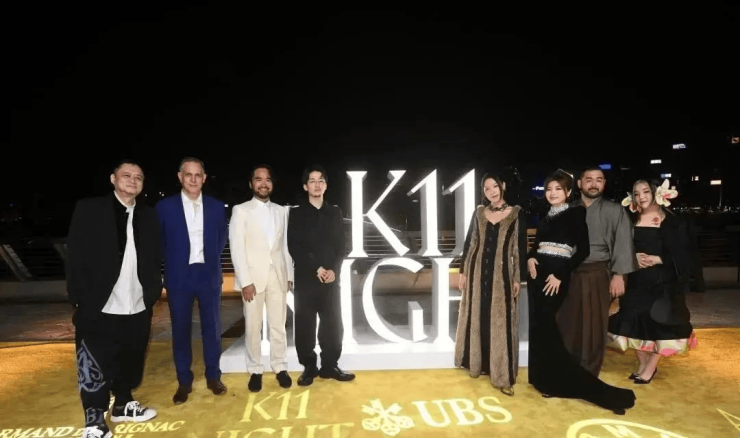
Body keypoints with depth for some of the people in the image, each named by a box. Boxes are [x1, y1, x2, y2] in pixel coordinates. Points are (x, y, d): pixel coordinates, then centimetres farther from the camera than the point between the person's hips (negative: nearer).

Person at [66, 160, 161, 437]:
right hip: (99, 308, -4)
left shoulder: (148, 215, 8)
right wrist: (80, 299, -11)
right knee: (95, 369, 6)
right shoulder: (89, 209, -3)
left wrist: (154, 291, 3)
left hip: (138, 308, 4)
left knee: (130, 362, 17)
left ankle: (123, 405, 38)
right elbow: (76, 257, -6)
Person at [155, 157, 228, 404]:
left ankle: (213, 377, 24)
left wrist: (210, 260, 5)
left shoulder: (217, 207, 2)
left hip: (209, 275, 1)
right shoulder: (164, 207, -2)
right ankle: (184, 382, 22)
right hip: (179, 276, -1)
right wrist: (174, 265, 4)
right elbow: (160, 243, 5)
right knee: (180, 330, 8)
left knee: (212, 327, 9)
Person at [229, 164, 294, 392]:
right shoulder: (240, 210, -1)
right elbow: (237, 248, -7)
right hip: (253, 276, -2)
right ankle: (255, 370, 20)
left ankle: (280, 367, 21)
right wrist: (245, 280, -13)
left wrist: (290, 274, 7)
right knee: (253, 326, 6)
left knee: (278, 325, 8)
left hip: (278, 276, 3)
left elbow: (285, 245, 11)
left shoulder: (282, 211, 10)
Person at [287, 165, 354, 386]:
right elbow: (294, 247, -5)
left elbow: (341, 245, 7)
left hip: (331, 277, 2)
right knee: (305, 325, 2)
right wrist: (316, 269, -13)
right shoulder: (296, 213, 3)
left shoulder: (335, 212, 10)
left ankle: (330, 365, 19)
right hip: (305, 278, -2)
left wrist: (334, 269, -8)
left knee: (333, 324, 5)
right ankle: (309, 367, 16)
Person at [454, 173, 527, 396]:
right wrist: (462, 271, 5)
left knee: (501, 322, 1)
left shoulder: (517, 213, -1)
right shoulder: (479, 212, 5)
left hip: (502, 273, -2)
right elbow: (469, 242, 7)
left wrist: (518, 278, -4)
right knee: (476, 318, 11)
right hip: (477, 270, 3)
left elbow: (521, 247, -2)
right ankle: (476, 363, 29)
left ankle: (502, 375, 9)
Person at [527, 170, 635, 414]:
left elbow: (583, 250, -11)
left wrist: (560, 274, -18)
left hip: (556, 278, -7)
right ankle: (545, 380, 22)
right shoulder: (546, 217, 14)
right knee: (538, 328, 9)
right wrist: (530, 259, -4)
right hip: (537, 275, 7)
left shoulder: (575, 214, -5)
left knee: (546, 329, -7)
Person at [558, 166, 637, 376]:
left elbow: (623, 244, -3)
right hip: (569, 274, 2)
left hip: (598, 275, -2)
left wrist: (618, 275, -11)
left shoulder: (614, 211, 2)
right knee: (567, 326, 8)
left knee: (594, 329, 8)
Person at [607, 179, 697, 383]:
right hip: (636, 281, 4)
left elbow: (681, 254, -7)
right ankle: (642, 365, 22)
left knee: (658, 323, -1)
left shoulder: (672, 222, -4)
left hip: (663, 282, -3)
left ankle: (651, 368, 16)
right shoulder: (631, 222, 6)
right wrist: (634, 258, -11)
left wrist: (657, 259, -18)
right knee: (635, 321, 5)